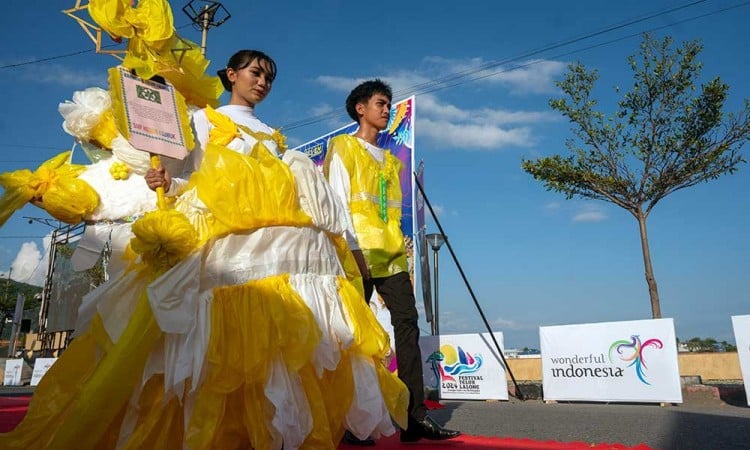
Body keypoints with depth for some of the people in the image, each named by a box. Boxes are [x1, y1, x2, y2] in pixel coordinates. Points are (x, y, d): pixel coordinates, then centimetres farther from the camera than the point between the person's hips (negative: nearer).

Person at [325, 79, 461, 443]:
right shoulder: (343, 147, 7)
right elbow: (338, 203, -5)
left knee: (407, 324, -4)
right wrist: (353, 249, -15)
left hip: (392, 253, 6)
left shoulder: (391, 161, 25)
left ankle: (415, 417, -2)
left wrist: (403, 249, 10)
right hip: (360, 252, -6)